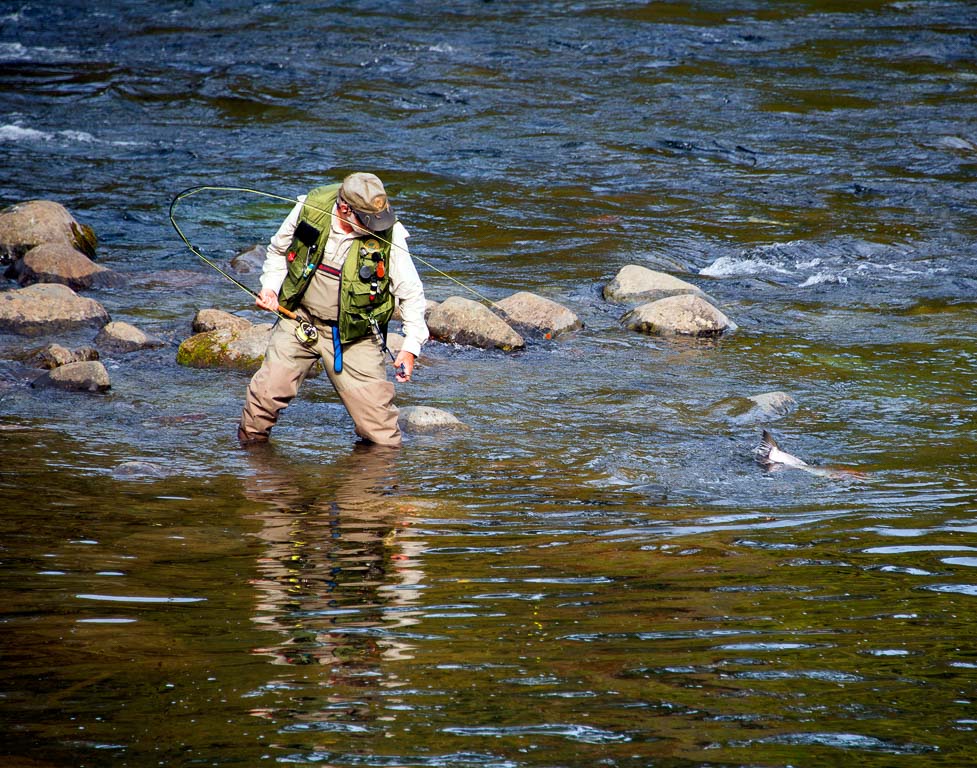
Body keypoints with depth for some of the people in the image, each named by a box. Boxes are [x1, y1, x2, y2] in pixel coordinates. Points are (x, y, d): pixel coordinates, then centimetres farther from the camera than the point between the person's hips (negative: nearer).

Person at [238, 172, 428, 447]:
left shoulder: (389, 234, -16)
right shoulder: (309, 209, -12)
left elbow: (411, 292, -7)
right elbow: (278, 251, 9)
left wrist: (411, 347, -12)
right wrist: (270, 287, -6)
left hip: (355, 334, -1)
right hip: (300, 320, 1)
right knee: (266, 392, -6)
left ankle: (384, 443, 25)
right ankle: (250, 440, 21)